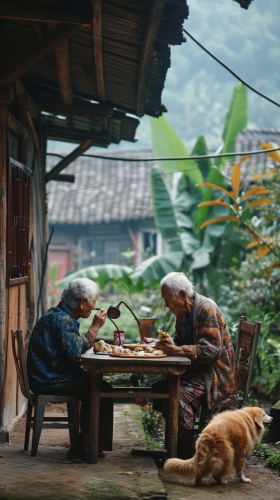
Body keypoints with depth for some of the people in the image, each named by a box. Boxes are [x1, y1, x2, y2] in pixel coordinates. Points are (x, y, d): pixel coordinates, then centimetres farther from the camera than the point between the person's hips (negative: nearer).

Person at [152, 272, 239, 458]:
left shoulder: (207, 309, -16)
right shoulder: (182, 312, 12)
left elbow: (212, 350, -23)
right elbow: (180, 344, 20)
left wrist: (179, 350, -29)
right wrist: (165, 344, -2)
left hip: (216, 376, -9)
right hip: (195, 371, 9)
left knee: (180, 396, -28)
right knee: (158, 389, -8)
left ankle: (186, 453, -15)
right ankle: (172, 447, 0)